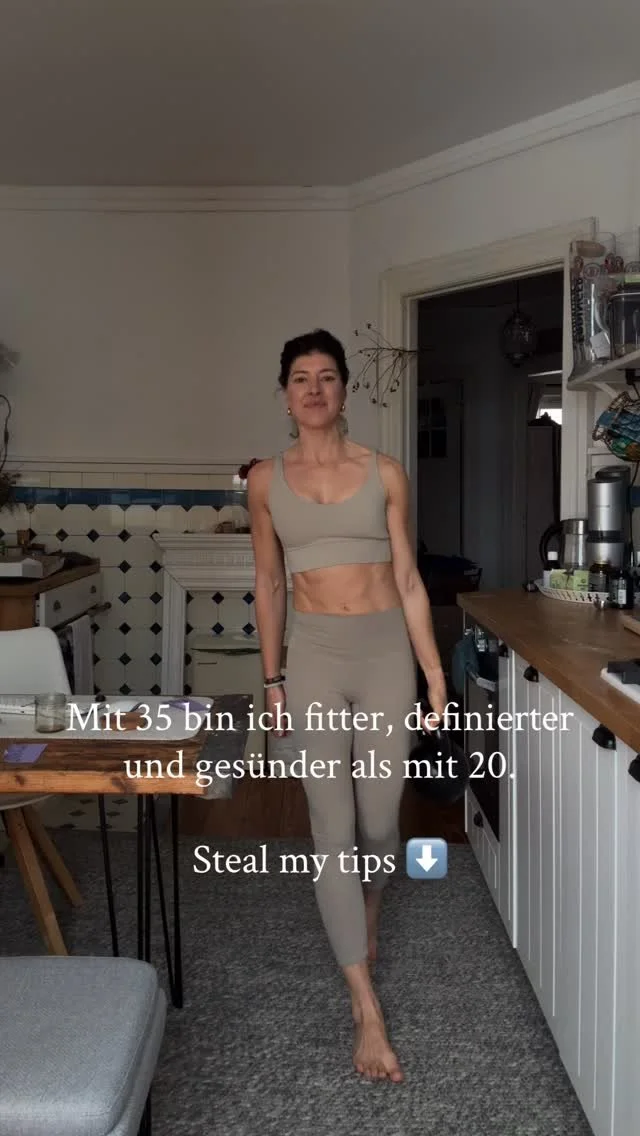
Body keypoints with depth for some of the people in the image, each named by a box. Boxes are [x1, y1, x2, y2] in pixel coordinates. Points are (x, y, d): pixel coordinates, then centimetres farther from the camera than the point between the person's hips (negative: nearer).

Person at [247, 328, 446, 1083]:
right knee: (333, 827, -2)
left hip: (386, 649, 1)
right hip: (314, 654, 0)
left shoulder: (385, 474, 1)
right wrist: (272, 677, 8)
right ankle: (367, 1009, 7)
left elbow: (407, 578, 3)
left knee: (379, 816, 9)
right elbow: (268, 584, 8)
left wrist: (433, 668, 0)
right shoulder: (266, 480, 3)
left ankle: (366, 915, 44)